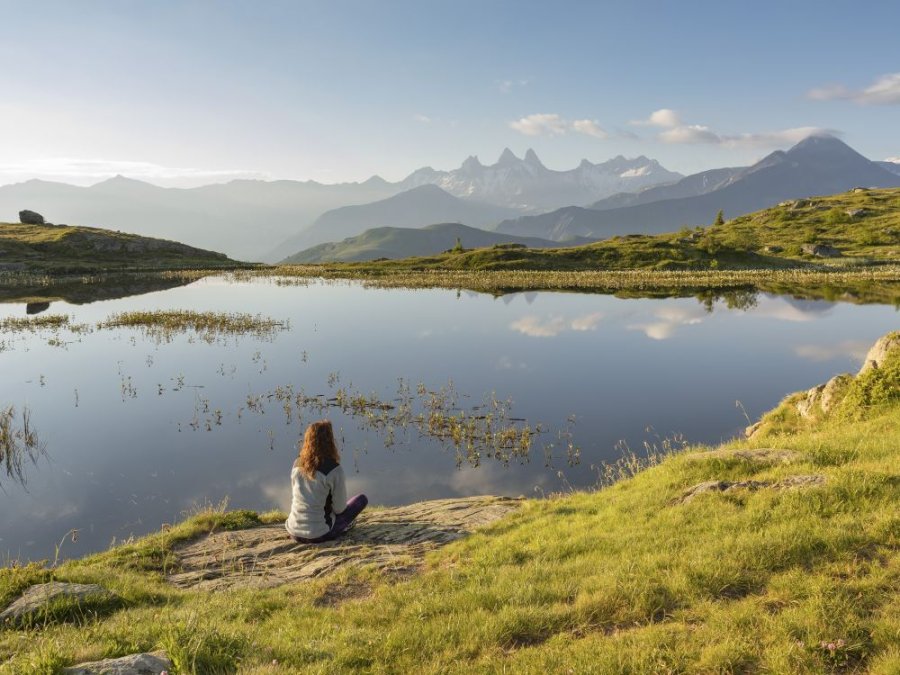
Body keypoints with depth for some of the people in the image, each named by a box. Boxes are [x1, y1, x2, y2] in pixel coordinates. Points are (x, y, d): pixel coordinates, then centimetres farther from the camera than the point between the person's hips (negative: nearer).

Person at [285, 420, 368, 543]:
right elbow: (340, 508, -11)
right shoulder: (334, 469, -19)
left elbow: (294, 497, 10)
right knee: (361, 499, 11)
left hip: (294, 531, 6)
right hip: (318, 535, -5)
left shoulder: (297, 463, -3)